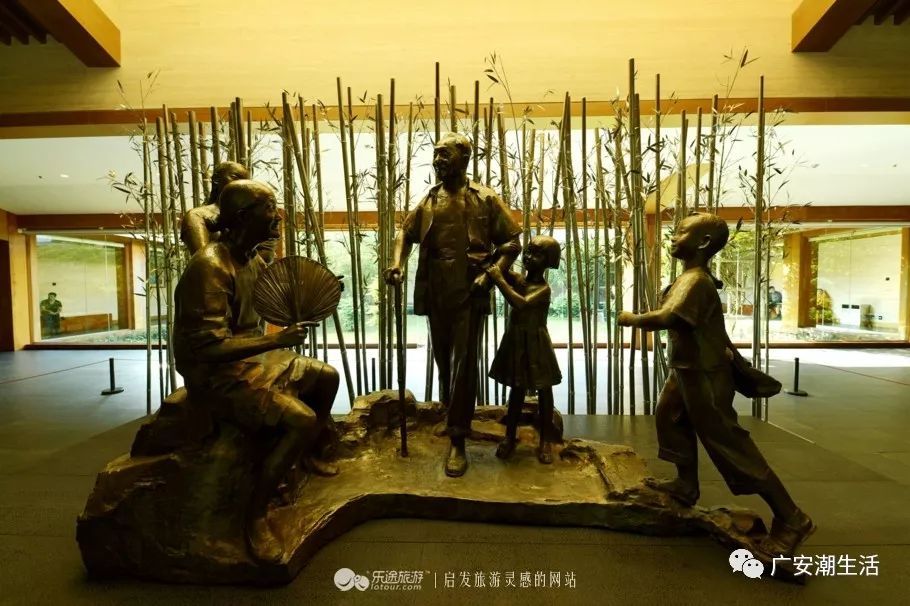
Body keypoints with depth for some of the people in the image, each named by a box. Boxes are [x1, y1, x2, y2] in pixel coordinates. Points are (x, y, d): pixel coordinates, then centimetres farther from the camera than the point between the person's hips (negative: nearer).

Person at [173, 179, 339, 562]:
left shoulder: (253, 259, 4)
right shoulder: (210, 267, -25)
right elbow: (211, 348, -30)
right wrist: (278, 340, -31)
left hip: (255, 358, 10)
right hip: (217, 374, -9)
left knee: (327, 377, 14)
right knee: (302, 420, -25)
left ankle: (306, 454, 33)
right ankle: (255, 516, -6)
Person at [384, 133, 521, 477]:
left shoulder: (485, 199, 0)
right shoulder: (428, 201, 11)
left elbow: (512, 243, 0)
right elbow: (406, 233, 19)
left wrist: (490, 274, -15)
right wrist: (397, 265, 0)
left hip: (469, 295, -4)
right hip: (435, 295, 5)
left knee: (463, 365, -4)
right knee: (443, 362, 16)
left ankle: (457, 442, 4)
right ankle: (454, 419, 40)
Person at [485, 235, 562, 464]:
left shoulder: (543, 288, -15)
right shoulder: (517, 279, 3)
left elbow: (520, 303, -31)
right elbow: (495, 267, 11)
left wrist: (499, 279, -26)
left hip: (536, 345, -5)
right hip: (515, 342, 5)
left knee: (544, 391, 7)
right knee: (516, 390, 13)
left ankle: (546, 441, 20)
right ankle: (510, 437, 23)